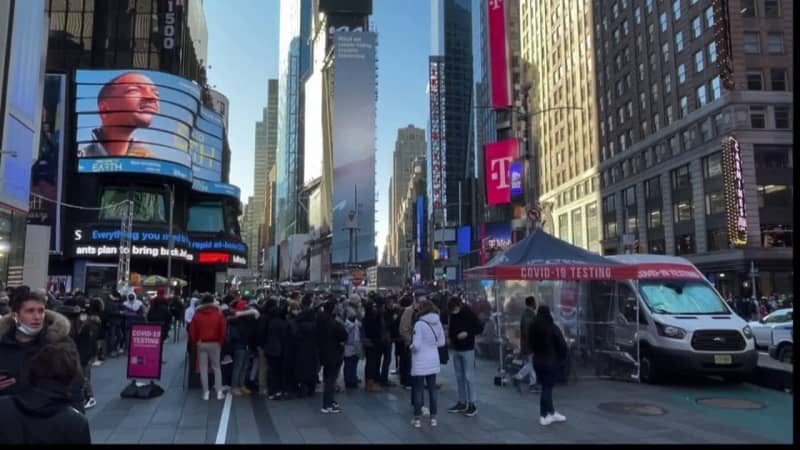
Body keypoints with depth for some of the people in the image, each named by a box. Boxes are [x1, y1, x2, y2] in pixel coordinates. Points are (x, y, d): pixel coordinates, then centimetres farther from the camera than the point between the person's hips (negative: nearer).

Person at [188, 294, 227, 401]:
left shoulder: (197, 314, 0)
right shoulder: (218, 314, -4)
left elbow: (192, 330, -1)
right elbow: (223, 330, -7)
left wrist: (194, 342, 11)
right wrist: (221, 341, 6)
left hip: (201, 344, 1)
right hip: (215, 344, 0)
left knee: (203, 368, 8)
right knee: (217, 367, 8)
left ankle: (206, 393, 8)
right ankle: (219, 392, 3)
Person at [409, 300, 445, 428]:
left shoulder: (419, 324, -17)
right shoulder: (438, 323, 0)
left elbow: (416, 345, -20)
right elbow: (442, 342, 8)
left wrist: (411, 347, 1)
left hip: (420, 362, -5)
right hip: (433, 361, 5)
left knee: (418, 390, 5)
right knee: (432, 389, 12)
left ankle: (417, 419, 11)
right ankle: (433, 418, 18)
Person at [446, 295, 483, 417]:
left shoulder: (469, 314, -12)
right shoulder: (452, 315, 5)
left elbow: (480, 328, -9)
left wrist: (467, 333, -22)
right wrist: (449, 332, -1)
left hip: (467, 349, -6)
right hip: (456, 349, 6)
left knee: (469, 377, -4)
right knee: (459, 377, 11)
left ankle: (472, 404, 2)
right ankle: (462, 403, 19)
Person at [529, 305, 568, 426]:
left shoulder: (532, 328, 0)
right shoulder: (552, 328, -15)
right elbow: (562, 345, -14)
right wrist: (562, 357, 0)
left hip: (537, 360, 5)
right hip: (550, 361, -5)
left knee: (547, 387, 15)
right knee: (547, 388, 2)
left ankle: (551, 413, 23)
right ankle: (544, 416, 7)